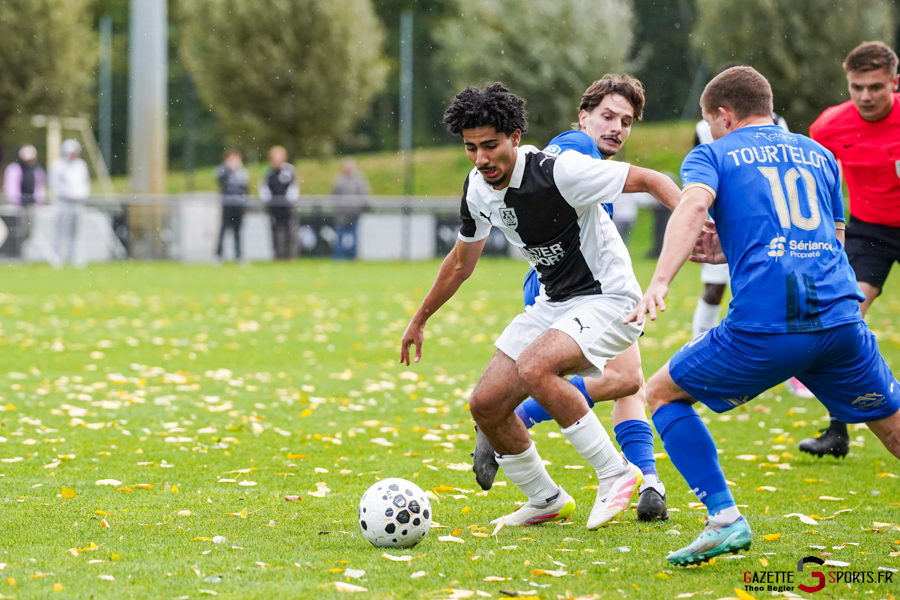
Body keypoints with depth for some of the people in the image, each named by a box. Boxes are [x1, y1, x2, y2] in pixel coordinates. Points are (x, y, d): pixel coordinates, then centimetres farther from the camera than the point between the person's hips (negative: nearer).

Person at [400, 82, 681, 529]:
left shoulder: (559, 171, -23)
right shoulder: (477, 189, 0)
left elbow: (653, 181, -20)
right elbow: (462, 260, 19)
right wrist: (419, 320, 27)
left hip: (607, 297, -8)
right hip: (554, 303, 8)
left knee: (534, 368, -32)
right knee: (486, 404, 0)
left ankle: (616, 474, -18)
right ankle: (546, 501, 21)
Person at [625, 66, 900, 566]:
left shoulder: (713, 155, 12)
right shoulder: (818, 154, 25)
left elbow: (695, 204, -10)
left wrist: (660, 283, -22)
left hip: (763, 327, -4)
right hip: (840, 316, 4)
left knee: (663, 392, 17)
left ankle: (725, 518, 3)